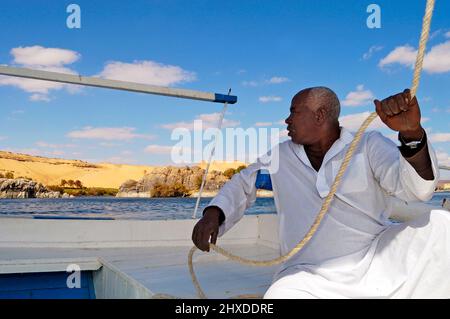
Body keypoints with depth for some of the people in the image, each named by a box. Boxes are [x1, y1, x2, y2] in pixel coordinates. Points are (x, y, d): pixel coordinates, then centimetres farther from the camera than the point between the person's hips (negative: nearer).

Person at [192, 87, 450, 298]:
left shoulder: (369, 146, 0)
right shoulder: (281, 157, 8)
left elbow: (416, 187, -14)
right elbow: (243, 185, 19)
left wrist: (411, 133, -34)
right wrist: (213, 213, -1)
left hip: (377, 261, 1)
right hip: (310, 276, -1)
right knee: (281, 293, -34)